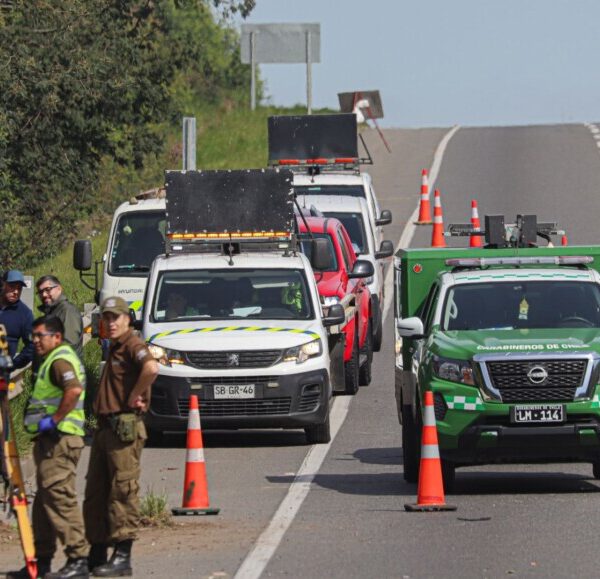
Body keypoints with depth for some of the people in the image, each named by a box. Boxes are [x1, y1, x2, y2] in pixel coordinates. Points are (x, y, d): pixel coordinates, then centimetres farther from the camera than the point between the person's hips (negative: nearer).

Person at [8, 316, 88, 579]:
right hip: (49, 440, 11)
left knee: (59, 497, -14)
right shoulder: (52, 359, 22)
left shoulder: (61, 359, -11)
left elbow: (74, 390, -28)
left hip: (59, 439, -11)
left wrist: (54, 419, -23)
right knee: (44, 500, 13)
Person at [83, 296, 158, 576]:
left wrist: (134, 397, -21)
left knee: (122, 491, -9)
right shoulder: (114, 348, 20)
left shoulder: (132, 344, -10)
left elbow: (151, 368, -31)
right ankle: (96, 554, 19)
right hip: (105, 427, 10)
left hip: (124, 427, -10)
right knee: (95, 491, 12)